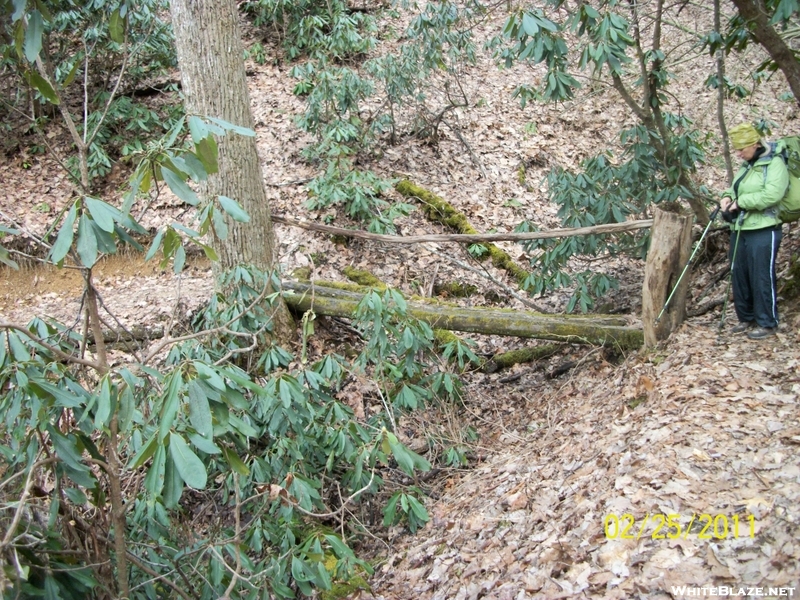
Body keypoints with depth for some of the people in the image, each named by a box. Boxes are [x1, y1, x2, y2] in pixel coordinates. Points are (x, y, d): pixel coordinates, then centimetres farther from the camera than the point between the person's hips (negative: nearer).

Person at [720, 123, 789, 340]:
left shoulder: (775, 163, -10)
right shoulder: (746, 166, 15)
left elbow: (771, 196, -22)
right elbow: (735, 188, 22)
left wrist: (741, 201, -16)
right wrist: (728, 196, -1)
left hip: (763, 231, -8)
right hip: (740, 230, 8)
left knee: (762, 279, -2)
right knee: (739, 277, 13)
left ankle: (767, 324, 9)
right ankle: (746, 319, 27)